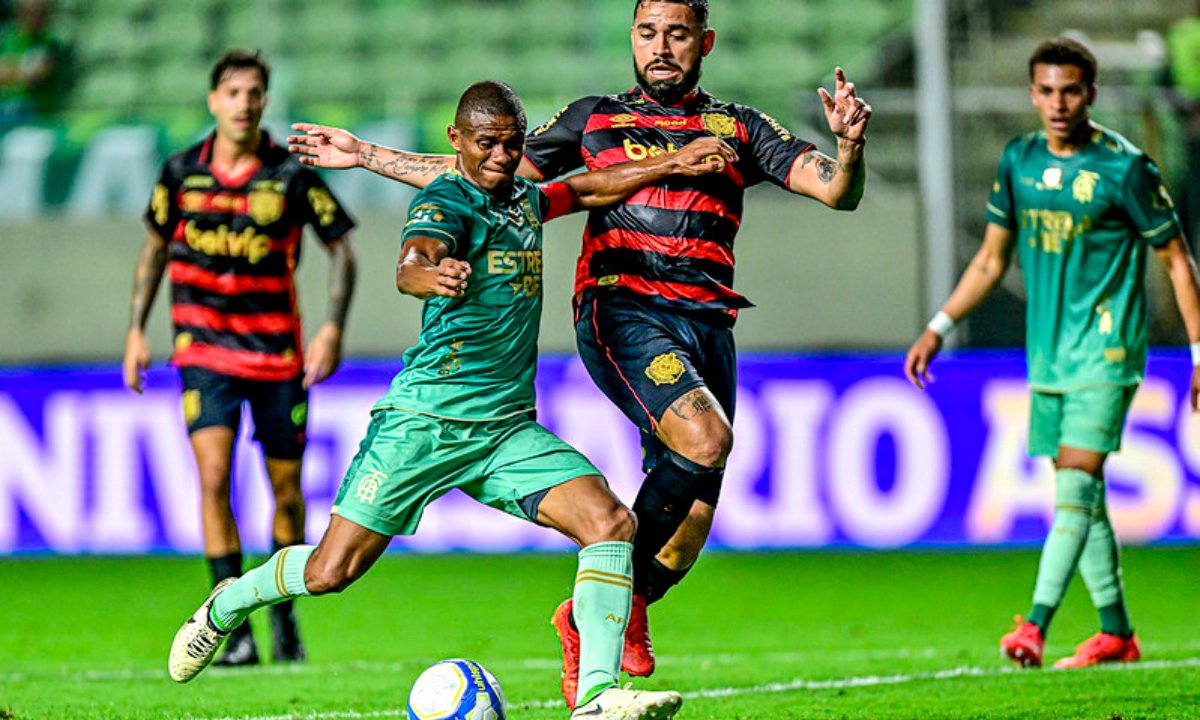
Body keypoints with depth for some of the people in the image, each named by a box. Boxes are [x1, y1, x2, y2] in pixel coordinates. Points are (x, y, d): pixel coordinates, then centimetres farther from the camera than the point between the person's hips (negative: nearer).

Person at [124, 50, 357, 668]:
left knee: (287, 490, 6)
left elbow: (340, 248, 1)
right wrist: (137, 328, 9)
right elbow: (155, 248, 14)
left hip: (278, 350, 0)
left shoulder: (293, 174, -6)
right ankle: (235, 630, -11)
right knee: (213, 476, -15)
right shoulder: (181, 172, 0)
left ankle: (283, 612, 30)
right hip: (204, 348, 0)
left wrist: (333, 327, -10)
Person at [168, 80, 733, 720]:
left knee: (611, 523, -16)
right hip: (426, 419, -6)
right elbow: (411, 264, -32)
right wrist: (430, 276, -55)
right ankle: (227, 605, 27)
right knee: (329, 571, -4)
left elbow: (589, 190, 33)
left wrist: (671, 164, 25)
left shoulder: (524, 200, 13)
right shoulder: (444, 203, -11)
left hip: (508, 427, 6)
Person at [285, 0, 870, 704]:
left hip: (707, 322, 3)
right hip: (621, 309, -3)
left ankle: (587, 621, 22)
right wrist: (367, 156, 20)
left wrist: (851, 145, -16)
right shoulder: (596, 118, 18)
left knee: (692, 523, -3)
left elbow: (838, 191, 7)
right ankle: (624, 598, -11)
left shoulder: (739, 128, 17)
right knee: (705, 438, -29)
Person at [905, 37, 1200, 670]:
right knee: (1078, 497, 9)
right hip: (1047, 353, 6)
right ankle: (1116, 634, 18)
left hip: (1106, 350, -6)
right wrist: (938, 328, 9)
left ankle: (1036, 624, -25)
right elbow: (991, 259, 17)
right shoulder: (1019, 161, 7)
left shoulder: (1123, 167, -9)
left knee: (1076, 483, -17)